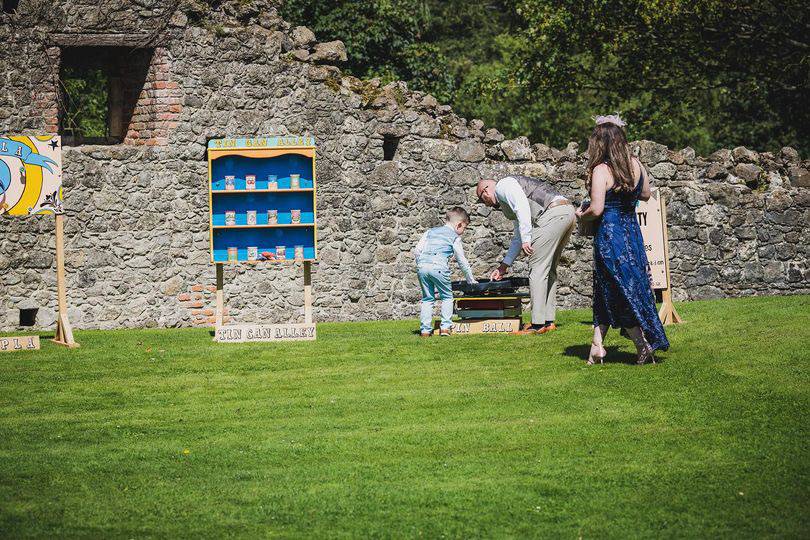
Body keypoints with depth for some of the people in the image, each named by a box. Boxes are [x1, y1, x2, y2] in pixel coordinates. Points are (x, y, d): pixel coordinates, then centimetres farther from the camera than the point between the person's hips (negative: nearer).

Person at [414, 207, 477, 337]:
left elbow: (417, 250, 16)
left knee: (427, 298, 14)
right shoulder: (455, 237, 14)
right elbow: (462, 260, 17)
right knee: (447, 297, 12)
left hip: (422, 265, 4)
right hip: (439, 267, -4)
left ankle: (425, 329, 7)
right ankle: (445, 327, 3)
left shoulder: (430, 231, 26)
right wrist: (471, 280, 26)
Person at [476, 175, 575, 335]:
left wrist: (526, 239, -14)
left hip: (553, 214, -10)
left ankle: (538, 324, -7)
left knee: (537, 269, -7)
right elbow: (518, 237, 38)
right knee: (548, 270, 16)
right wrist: (504, 266, 41)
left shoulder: (503, 185, 6)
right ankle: (549, 321, 17)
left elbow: (522, 206, -12)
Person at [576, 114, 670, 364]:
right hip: (632, 232, 7)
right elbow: (645, 194, 16)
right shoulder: (636, 165, 2)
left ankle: (643, 344, 1)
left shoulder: (601, 170, -17)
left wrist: (581, 214, -1)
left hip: (609, 236, -7)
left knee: (616, 290, 3)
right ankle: (597, 347, 15)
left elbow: (596, 210, -20)